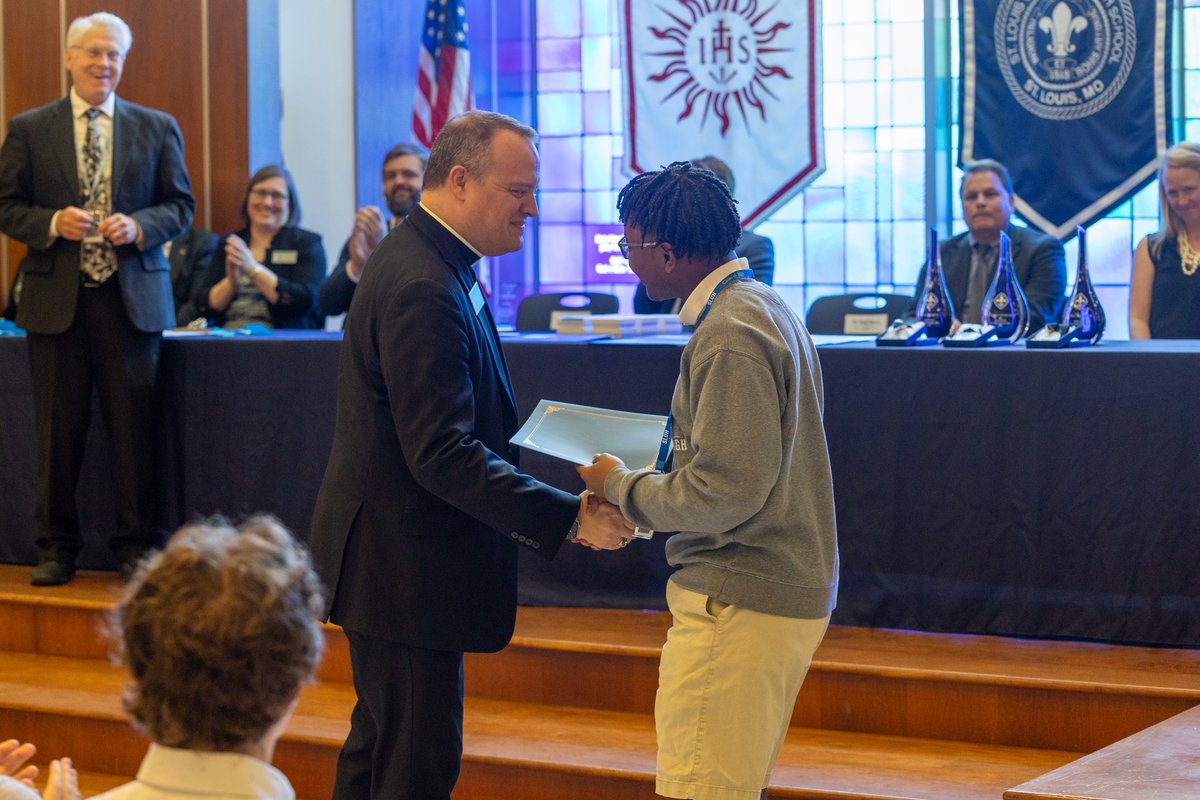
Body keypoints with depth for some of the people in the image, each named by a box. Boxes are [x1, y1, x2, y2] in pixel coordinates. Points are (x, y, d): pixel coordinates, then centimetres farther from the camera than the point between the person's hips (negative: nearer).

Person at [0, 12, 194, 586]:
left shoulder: (157, 128, 8)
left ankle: (135, 545, 12)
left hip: (132, 297, 0)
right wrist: (53, 223, -14)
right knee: (58, 429, 4)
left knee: (134, 427, 2)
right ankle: (56, 548, 14)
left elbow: (181, 205, 8)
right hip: (56, 299, 0)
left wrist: (139, 226, -11)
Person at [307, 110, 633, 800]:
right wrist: (569, 518, -28)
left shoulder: (433, 264, 11)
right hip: (404, 563, -11)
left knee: (383, 743, 22)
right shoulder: (422, 289, -23)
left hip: (392, 555, 11)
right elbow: (442, 454, -29)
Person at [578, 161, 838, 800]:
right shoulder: (764, 306, 15)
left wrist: (621, 487, -7)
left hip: (740, 603, -11)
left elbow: (724, 492, -22)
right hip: (788, 590, 11)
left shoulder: (729, 337, -18)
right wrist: (642, 486, 11)